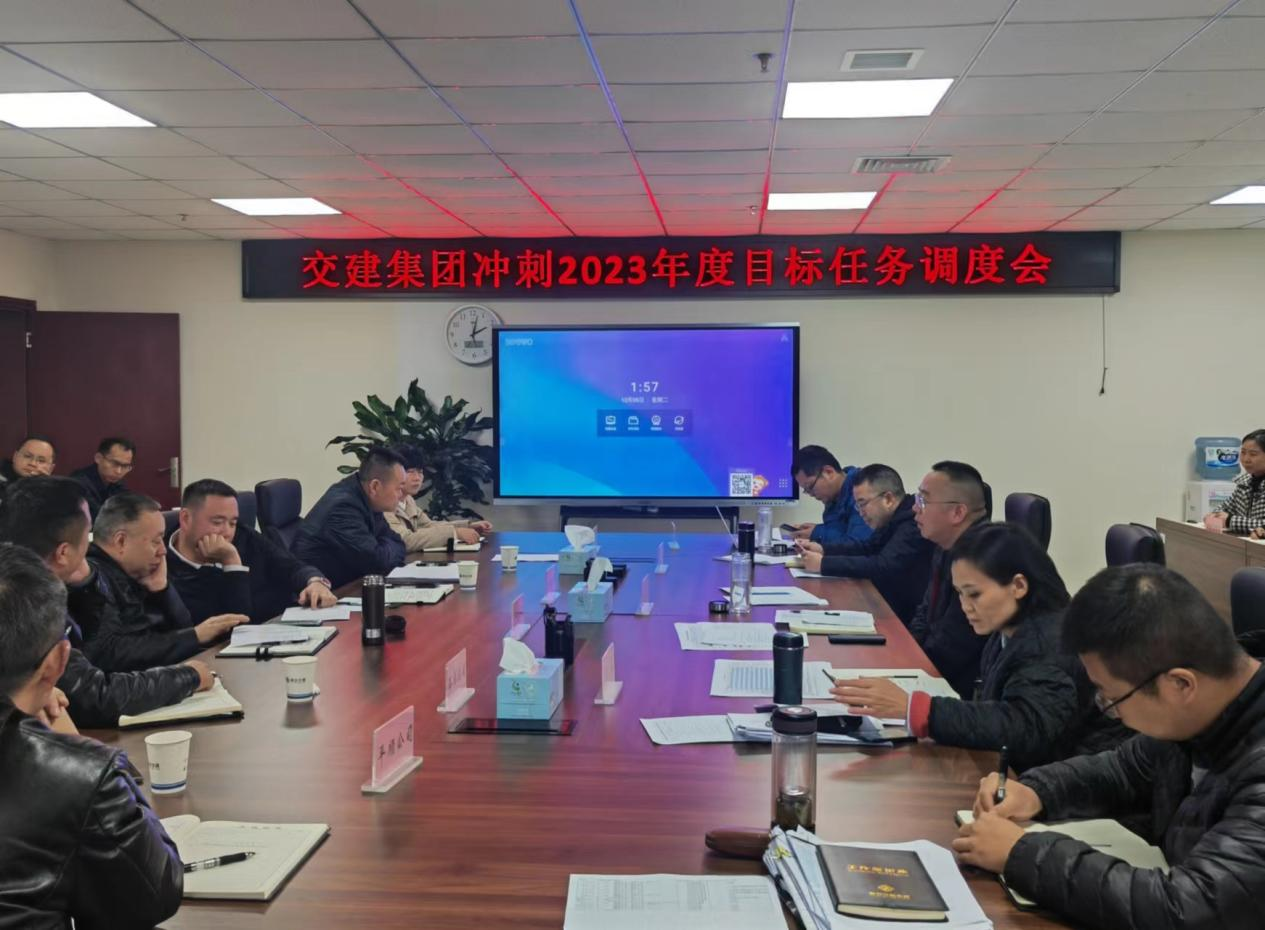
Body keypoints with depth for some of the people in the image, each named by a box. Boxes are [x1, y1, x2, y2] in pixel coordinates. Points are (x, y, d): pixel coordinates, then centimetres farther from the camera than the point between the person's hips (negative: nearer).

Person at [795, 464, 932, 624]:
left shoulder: (915, 523, -23)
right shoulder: (896, 519, 7)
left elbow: (883, 566, -29)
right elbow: (868, 547, 18)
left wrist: (823, 564, -24)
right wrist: (822, 549, 3)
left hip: (909, 618, -8)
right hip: (888, 605, 8)